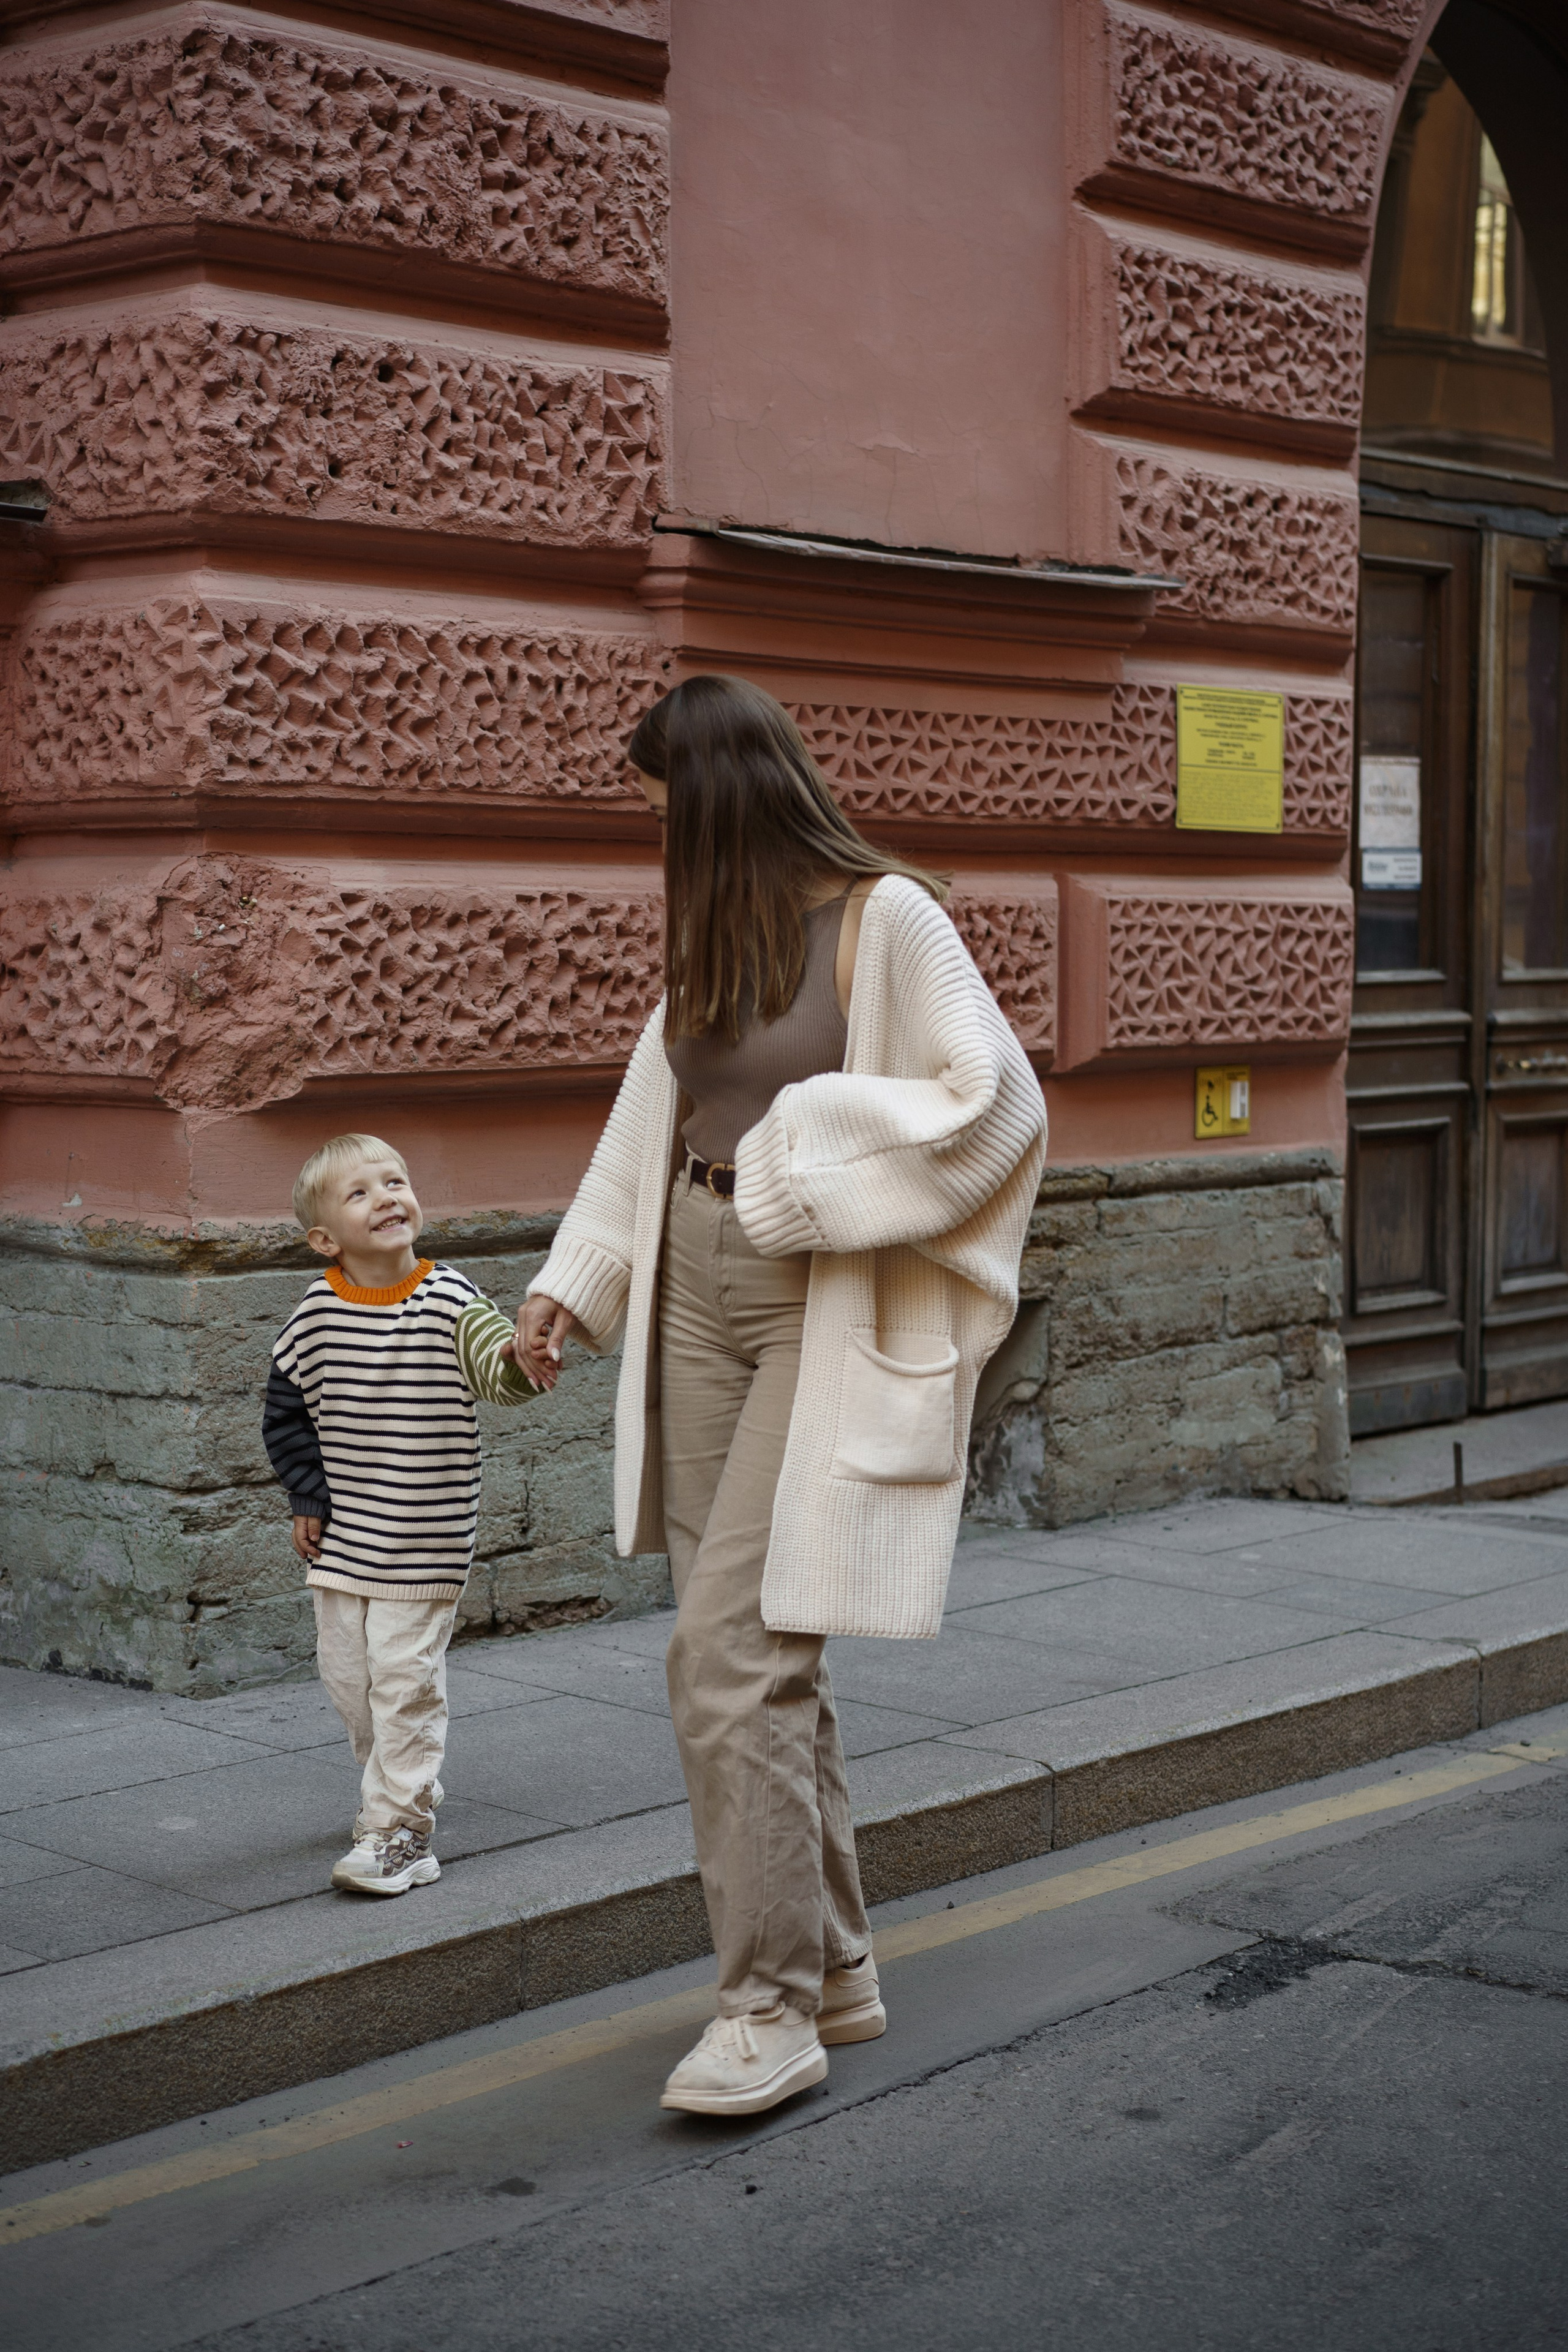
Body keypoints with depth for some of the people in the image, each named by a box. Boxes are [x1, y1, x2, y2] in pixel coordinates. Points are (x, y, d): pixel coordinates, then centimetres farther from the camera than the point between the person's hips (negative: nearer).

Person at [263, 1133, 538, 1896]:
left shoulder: (448, 1300, -11)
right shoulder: (318, 1310, -3)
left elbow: (497, 1367, -21)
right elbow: (285, 1409, 8)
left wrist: (516, 1360, -44)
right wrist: (308, 1497, 3)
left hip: (423, 1538, -4)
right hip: (342, 1533, 4)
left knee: (404, 1676, -6)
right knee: (345, 1670, 14)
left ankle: (399, 1828, 1)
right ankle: (397, 1784, 37)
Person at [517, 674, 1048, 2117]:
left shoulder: (885, 918, -9)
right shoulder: (715, 935, 15)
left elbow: (992, 1101, -16)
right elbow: (655, 1123, 20)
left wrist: (804, 1164, -13)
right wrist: (572, 1288, 14)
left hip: (830, 1318, -8)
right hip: (702, 1298, 8)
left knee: (730, 1647, -13)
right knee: (758, 1655, 9)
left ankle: (772, 2008, -4)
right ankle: (837, 1966, 21)